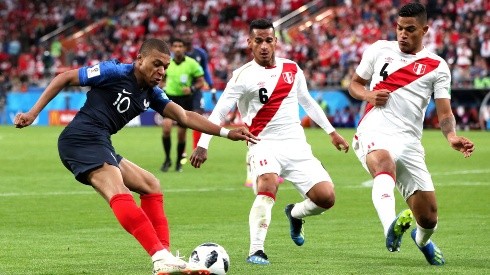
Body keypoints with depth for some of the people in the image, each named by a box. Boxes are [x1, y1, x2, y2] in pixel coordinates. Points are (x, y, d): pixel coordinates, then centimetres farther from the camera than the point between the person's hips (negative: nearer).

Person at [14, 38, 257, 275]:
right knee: (120, 194, -27)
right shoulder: (115, 72, -6)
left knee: (151, 186, 15)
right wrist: (33, 113, -7)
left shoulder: (151, 94, 17)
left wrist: (226, 133, 5)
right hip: (82, 138, -10)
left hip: (100, 147, 10)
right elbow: (64, 78, -3)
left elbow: (184, 116, 14)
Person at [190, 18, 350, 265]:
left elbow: (307, 102, 26)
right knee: (267, 186, -34)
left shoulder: (292, 69, 11)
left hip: (296, 145, 4)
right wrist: (202, 145, -21)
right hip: (264, 144, -4)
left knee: (326, 198, -8)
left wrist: (331, 132, 28)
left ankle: (295, 214, 25)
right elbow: (219, 112, -9)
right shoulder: (243, 76, -4)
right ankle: (256, 251, -32)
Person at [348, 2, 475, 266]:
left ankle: (422, 239, 40)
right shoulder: (379, 50, 12)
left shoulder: (437, 67, 8)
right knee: (385, 164, -40)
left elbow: (444, 112, 2)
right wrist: (368, 95, -2)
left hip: (409, 141, 2)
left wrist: (452, 137, -20)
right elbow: (354, 83, 22)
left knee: (429, 218, 1)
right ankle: (391, 228, -62)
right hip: (374, 133, -2)